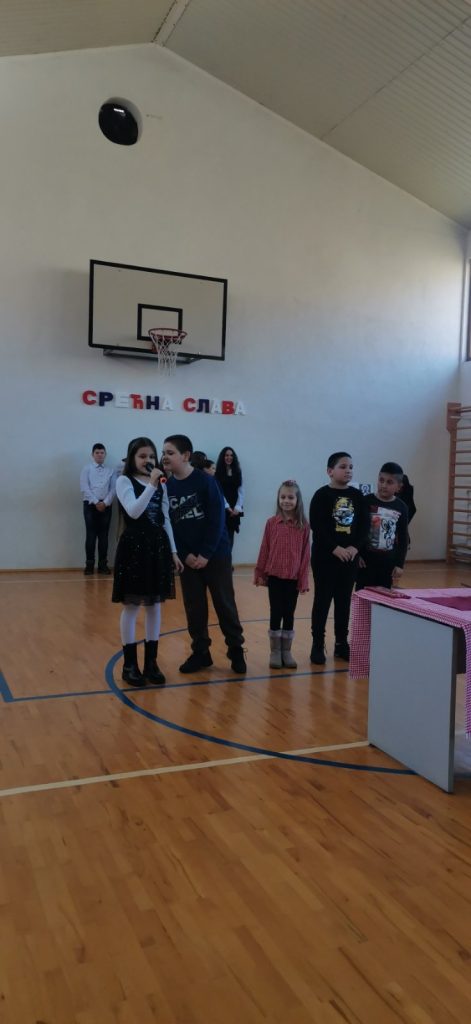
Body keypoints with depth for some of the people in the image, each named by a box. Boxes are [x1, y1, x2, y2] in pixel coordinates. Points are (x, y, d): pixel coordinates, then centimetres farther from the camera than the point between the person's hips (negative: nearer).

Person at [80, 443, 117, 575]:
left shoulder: (111, 471, 10)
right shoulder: (86, 469, 5)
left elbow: (113, 489, 3)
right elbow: (84, 488, -4)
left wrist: (105, 502, -11)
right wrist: (96, 502, -12)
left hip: (106, 505, 2)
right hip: (90, 504, -1)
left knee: (104, 535, 4)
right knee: (91, 535, -3)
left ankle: (103, 564, 8)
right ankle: (89, 564, 2)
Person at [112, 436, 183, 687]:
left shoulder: (161, 484, 12)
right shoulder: (124, 481, -4)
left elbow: (165, 519, 12)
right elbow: (134, 512, -19)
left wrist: (173, 551, 9)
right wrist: (150, 485, -23)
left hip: (158, 546, 5)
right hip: (134, 546, -5)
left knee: (154, 605, 8)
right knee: (131, 606, 1)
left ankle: (151, 662, 16)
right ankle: (130, 665, 10)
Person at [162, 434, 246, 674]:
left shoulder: (206, 482, -11)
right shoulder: (167, 486, 1)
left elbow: (217, 520, -13)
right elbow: (168, 525, 2)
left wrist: (206, 553, -15)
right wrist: (184, 555, -7)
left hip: (216, 554, -4)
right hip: (187, 558, 4)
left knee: (225, 604, 3)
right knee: (193, 608, 8)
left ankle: (236, 650, 18)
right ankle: (200, 652, 21)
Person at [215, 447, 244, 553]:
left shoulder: (237, 471, 11)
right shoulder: (218, 472, -1)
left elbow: (240, 491, 7)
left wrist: (238, 507, -5)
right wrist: (227, 507, -12)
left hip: (234, 509, 4)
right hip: (222, 509, -4)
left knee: (230, 536, 4)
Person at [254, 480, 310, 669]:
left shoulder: (303, 525, -4)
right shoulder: (272, 523, -3)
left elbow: (305, 554, -3)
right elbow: (264, 549, 2)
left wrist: (304, 579, -4)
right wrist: (260, 573, 4)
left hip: (293, 577, 0)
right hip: (274, 576, 0)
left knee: (289, 615, 10)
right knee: (276, 614, 7)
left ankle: (286, 652, 22)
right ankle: (275, 652, 18)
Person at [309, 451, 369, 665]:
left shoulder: (357, 496, 7)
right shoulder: (322, 495, -7)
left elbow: (364, 525, 4)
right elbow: (316, 527, -14)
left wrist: (355, 547, -10)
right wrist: (335, 548, -18)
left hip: (350, 557, 4)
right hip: (325, 557, -4)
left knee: (344, 602, 11)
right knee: (322, 601, 2)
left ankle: (341, 644, 22)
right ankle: (318, 645, 11)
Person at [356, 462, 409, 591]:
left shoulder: (401, 507, 2)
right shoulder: (366, 501, -7)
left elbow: (403, 538, 6)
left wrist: (400, 564, 3)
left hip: (388, 561, 3)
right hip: (366, 559, -3)